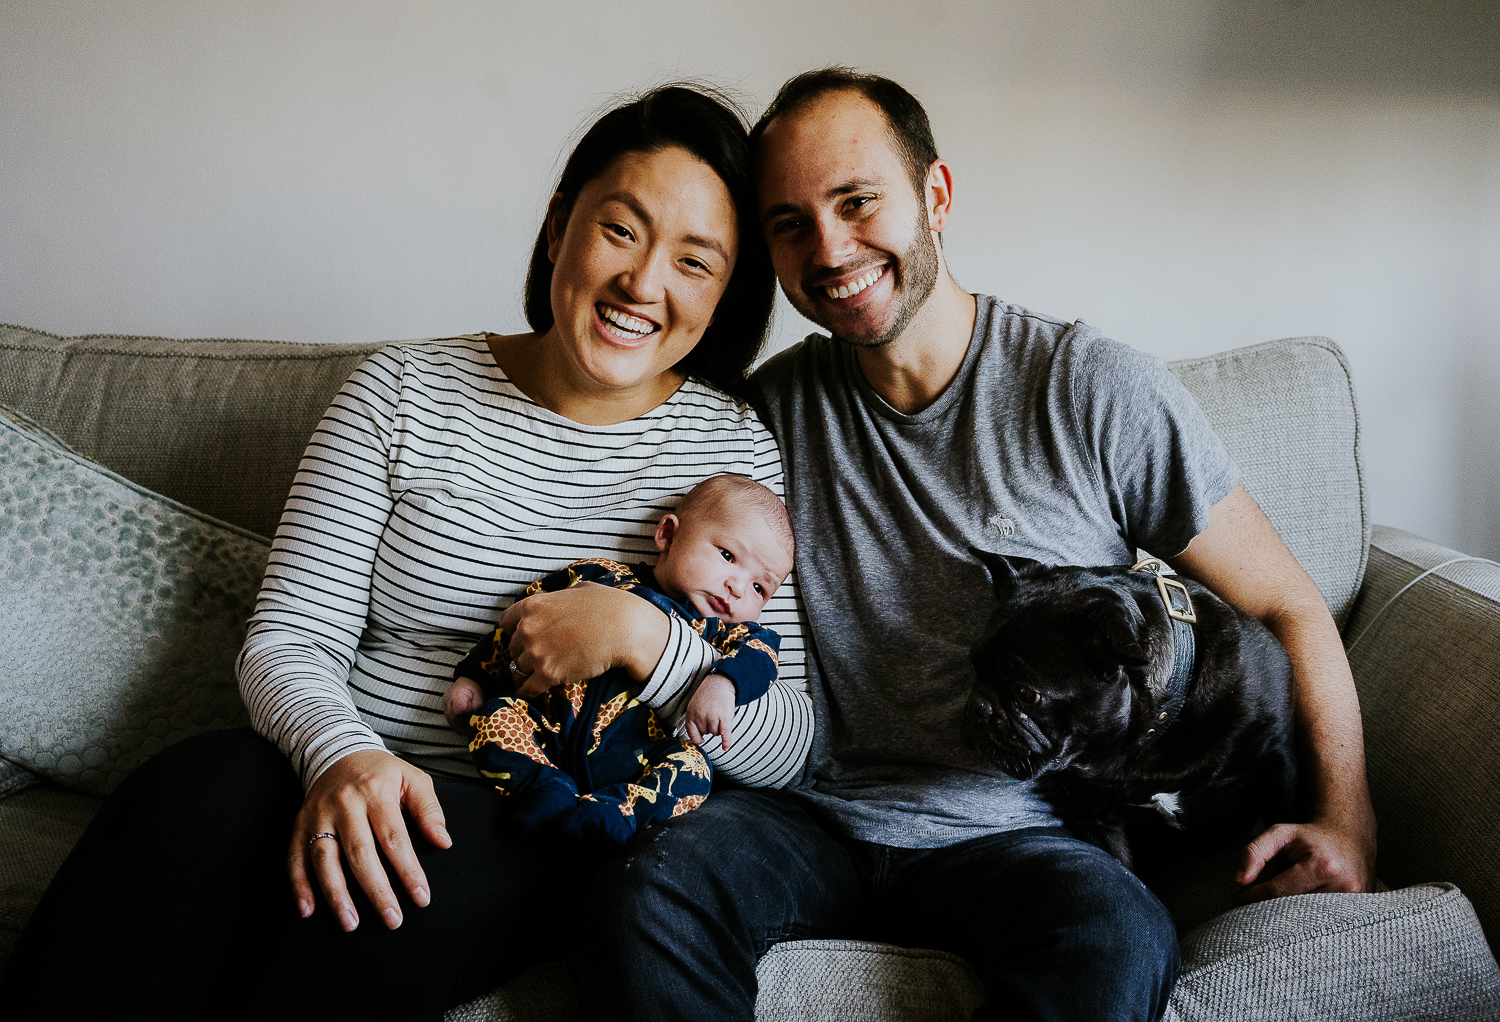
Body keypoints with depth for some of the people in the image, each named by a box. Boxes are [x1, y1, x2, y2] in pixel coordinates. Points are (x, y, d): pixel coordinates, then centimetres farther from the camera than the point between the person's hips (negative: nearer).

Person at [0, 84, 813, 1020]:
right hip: (350, 777, 2)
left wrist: (646, 637, -20)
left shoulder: (735, 447, 0)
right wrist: (341, 754, -23)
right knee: (196, 790, -32)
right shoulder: (404, 393, 4)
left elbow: (786, 747, -2)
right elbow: (289, 637, 0)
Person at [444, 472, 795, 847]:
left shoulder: (715, 629, 16)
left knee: (691, 770, -28)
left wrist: (722, 682, -27)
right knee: (493, 716, -20)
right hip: (550, 730, 2)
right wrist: (472, 677, 14)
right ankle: (546, 787, -31)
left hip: (628, 756, -1)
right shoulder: (595, 576, 17)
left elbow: (759, 648, -5)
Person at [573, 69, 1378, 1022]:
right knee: (650, 893, -29)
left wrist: (1346, 819, -7)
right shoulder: (775, 405, 4)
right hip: (817, 812, 2)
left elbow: (1289, 606, 3)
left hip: (1018, 832, -1)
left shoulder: (1097, 391, -4)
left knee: (1119, 941, -34)